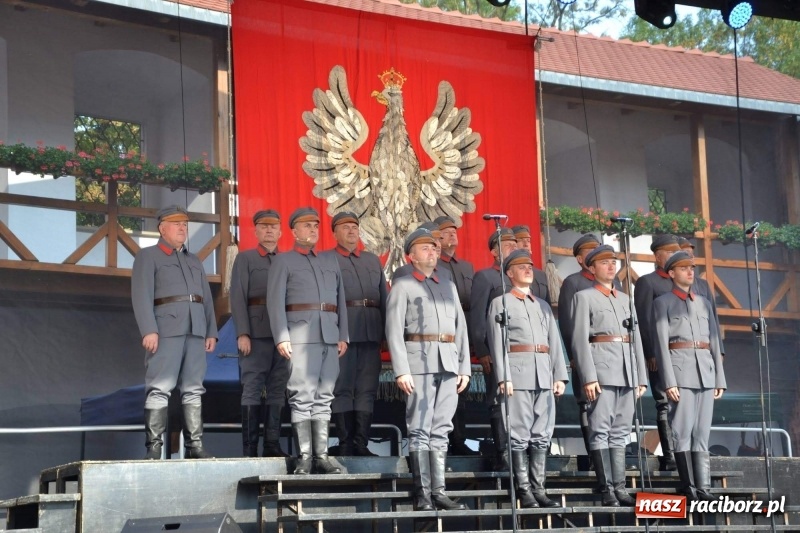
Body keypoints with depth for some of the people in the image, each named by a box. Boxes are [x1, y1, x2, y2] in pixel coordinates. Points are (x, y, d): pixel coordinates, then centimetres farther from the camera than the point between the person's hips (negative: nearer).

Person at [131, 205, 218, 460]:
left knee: (193, 390, 3)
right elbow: (141, 295, -4)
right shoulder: (148, 256, 7)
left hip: (196, 331, 6)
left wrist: (211, 332, 9)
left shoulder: (194, 261, 25)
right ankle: (154, 447, -11)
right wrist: (148, 330, -16)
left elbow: (206, 298, 20)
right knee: (159, 389, -10)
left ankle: (194, 445, 3)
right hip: (166, 330, -6)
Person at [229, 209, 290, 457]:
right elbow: (238, 298, 0)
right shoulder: (245, 259, 8)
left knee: (278, 389, 3)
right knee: (252, 388, -4)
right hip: (256, 332, -3)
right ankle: (249, 448, -4)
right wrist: (242, 333, -11)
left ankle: (272, 444, 6)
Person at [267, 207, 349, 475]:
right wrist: (281, 337, -11)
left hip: (330, 336, 5)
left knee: (323, 398, 3)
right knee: (302, 398, -8)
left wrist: (343, 336, 8)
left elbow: (341, 300, 18)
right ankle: (304, 457, -8)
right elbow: (276, 301, -1)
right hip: (301, 336, -5)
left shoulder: (331, 262, 22)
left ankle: (321, 456, 3)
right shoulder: (283, 261, 8)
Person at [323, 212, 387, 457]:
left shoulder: (373, 260, 21)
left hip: (371, 333, 4)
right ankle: (345, 444, 1)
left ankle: (361, 443, 6)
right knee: (342, 388, -3)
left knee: (367, 390, 3)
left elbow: (384, 297, 18)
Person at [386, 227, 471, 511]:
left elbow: (461, 328, 17)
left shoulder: (448, 286, 21)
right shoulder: (402, 286, 6)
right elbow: (394, 330, -3)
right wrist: (401, 370, -13)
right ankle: (422, 493, -4)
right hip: (420, 362, -5)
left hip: (448, 365, 5)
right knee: (420, 430, -5)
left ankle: (438, 491, 6)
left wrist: (464, 368, 9)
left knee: (440, 430, 5)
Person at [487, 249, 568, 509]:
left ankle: (538, 488, 7)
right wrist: (502, 377, -12)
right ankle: (524, 491, -3)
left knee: (542, 435, 3)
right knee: (520, 435, -5)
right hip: (517, 372, -5)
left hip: (544, 375, 5)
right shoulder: (500, 303, 7)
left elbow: (555, 342, 16)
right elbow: (496, 341, -2)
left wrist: (559, 375, 6)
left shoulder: (543, 305, 22)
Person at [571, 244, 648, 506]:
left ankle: (620, 488, 7)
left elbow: (636, 338, 20)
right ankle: (607, 490, -7)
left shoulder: (625, 298, 22)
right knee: (601, 431, -7)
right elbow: (580, 339, -4)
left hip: (627, 372, 6)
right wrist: (588, 376, -14)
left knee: (620, 433, 6)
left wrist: (641, 377, 12)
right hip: (601, 369, -6)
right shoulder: (584, 297, 5)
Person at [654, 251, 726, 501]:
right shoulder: (662, 303, 3)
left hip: (705, 370, 5)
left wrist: (719, 378, 9)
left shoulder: (704, 303, 18)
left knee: (702, 432, 2)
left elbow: (714, 342, 16)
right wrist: (669, 381, -13)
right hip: (680, 370, -5)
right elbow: (661, 344, -5)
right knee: (683, 431, -5)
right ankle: (689, 486, -1)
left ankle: (703, 487, 1)